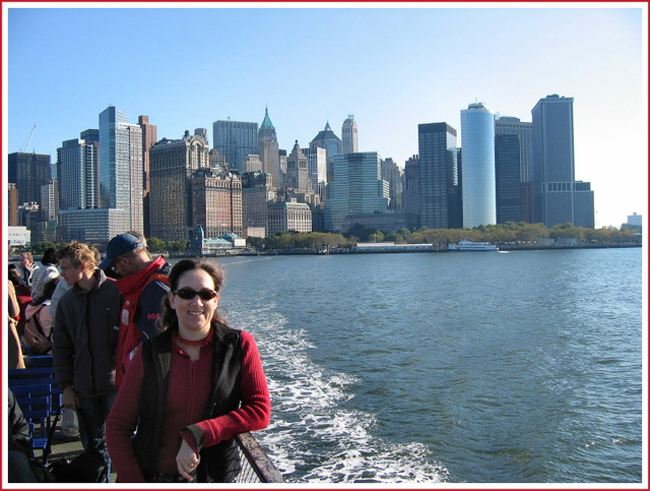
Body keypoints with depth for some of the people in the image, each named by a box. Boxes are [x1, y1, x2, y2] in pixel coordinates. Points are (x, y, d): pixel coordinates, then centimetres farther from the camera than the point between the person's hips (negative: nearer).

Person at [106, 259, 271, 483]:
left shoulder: (239, 345, -7)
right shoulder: (149, 353, -5)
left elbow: (260, 411, -13)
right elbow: (118, 425, -3)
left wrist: (196, 435, -22)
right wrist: (134, 481, -15)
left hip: (214, 479, 0)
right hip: (150, 476, 1)